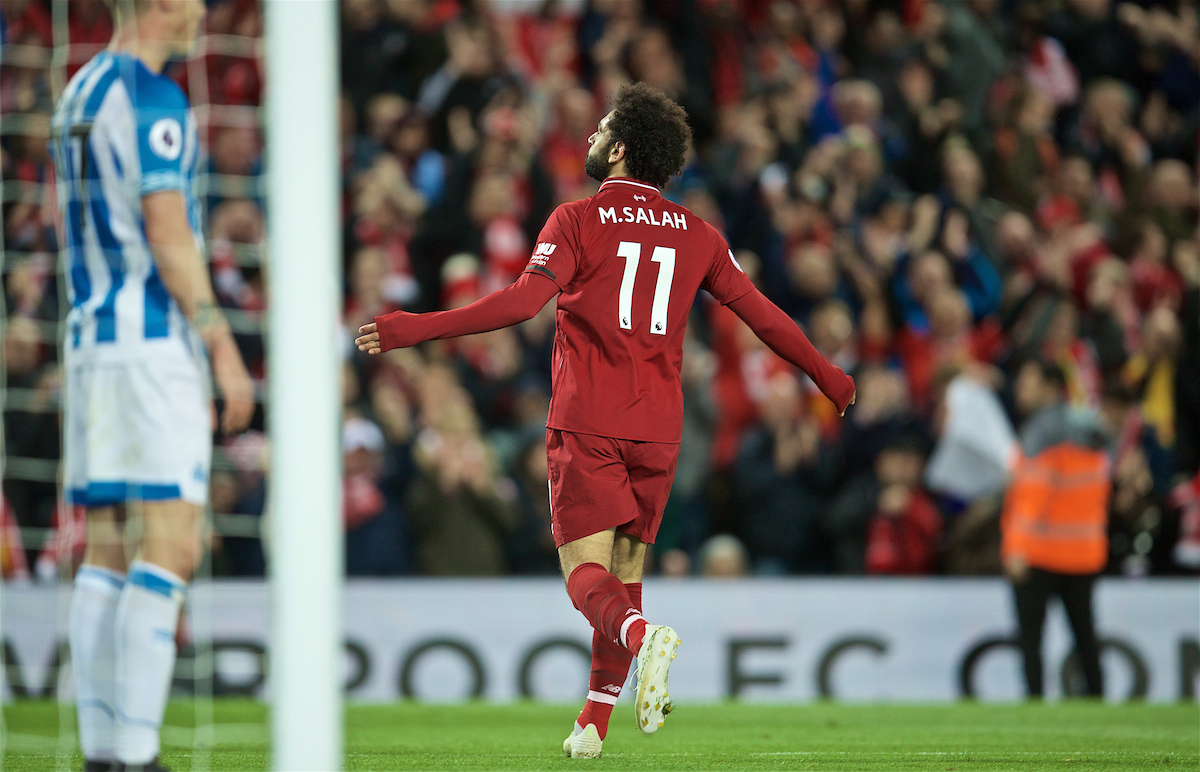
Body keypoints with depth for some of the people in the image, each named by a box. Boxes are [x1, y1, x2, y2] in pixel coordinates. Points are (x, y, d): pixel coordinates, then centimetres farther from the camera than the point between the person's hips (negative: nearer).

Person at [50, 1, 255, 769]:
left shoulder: (80, 92, 16)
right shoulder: (153, 98, -11)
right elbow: (167, 233, -16)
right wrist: (223, 348, -14)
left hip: (90, 340, 9)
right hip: (155, 340, -9)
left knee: (107, 551, 7)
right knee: (172, 550, -10)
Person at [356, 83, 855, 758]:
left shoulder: (578, 221, -3)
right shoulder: (697, 234, 10)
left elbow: (524, 301, -16)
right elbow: (761, 313, 14)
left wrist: (415, 329, -15)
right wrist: (828, 378, 28)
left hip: (587, 425, -4)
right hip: (658, 430, 4)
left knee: (586, 572, -6)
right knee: (626, 571, 14)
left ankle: (645, 638, -37)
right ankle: (595, 723, 14)